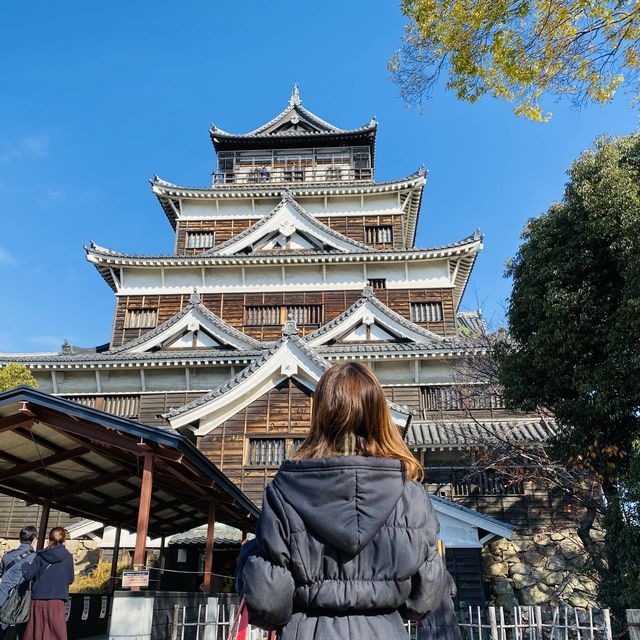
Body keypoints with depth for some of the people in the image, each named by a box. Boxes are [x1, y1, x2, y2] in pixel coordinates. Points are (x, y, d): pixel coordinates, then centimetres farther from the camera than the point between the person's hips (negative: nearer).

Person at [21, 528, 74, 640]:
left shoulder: (40, 556, -2)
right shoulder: (67, 556, -3)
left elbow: (27, 575, -5)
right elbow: (70, 579, 2)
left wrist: (23, 563, 13)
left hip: (38, 600, 2)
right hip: (56, 600, -2)